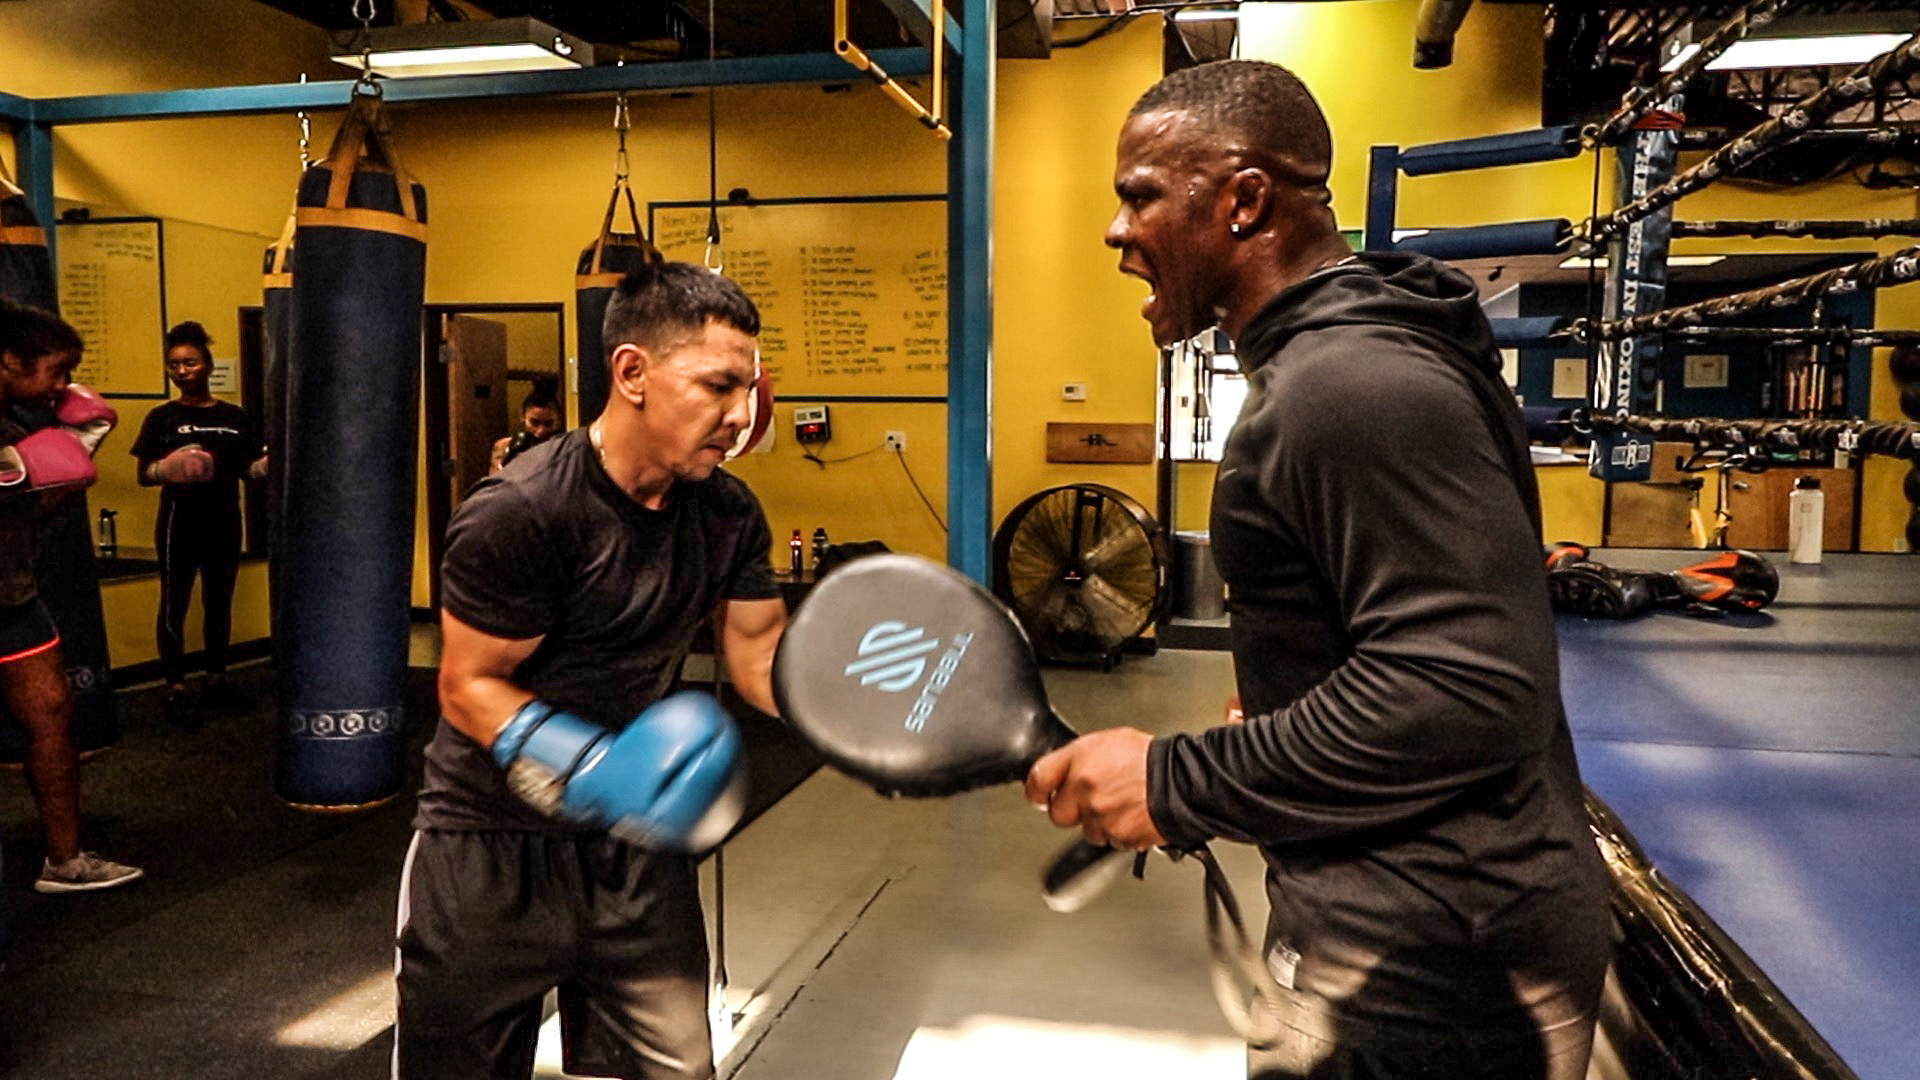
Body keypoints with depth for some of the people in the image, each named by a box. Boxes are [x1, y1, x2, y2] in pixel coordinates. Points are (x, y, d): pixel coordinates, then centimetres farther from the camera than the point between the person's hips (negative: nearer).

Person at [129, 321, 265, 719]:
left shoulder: (235, 416, 6)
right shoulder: (163, 417, -3)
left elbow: (251, 467, 7)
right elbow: (144, 475, -3)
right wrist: (168, 469, -23)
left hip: (225, 522, 4)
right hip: (180, 522, -3)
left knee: (219, 603, 13)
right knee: (175, 605, 2)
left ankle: (216, 679, 26)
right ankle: (176, 689, 10)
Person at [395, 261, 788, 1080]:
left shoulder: (729, 514, -6)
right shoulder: (519, 512, -23)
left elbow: (765, 660, -2)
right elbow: (469, 689, -19)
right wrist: (596, 771, -32)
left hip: (636, 842, 5)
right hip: (493, 845, -4)